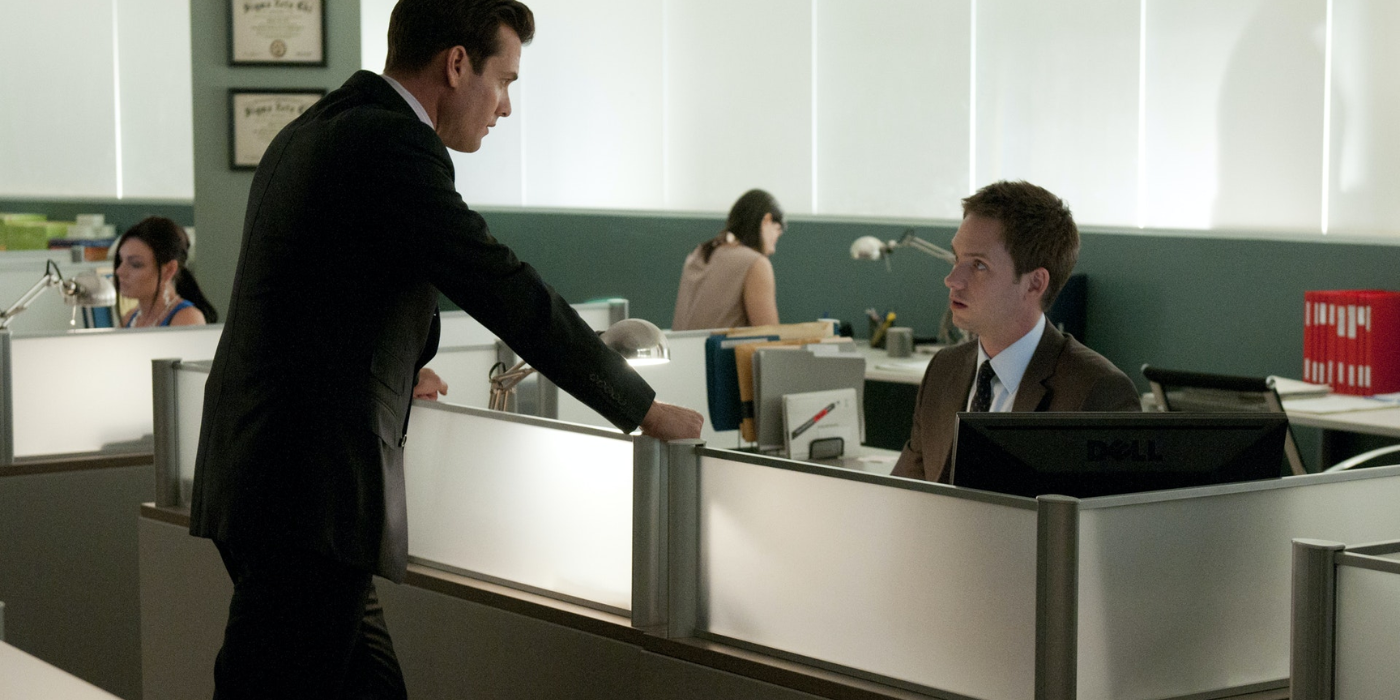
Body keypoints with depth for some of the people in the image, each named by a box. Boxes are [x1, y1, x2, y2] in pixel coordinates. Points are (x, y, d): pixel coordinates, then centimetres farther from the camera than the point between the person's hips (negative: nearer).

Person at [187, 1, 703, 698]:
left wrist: (396, 372, 50)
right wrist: (644, 409, -7)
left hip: (255, 476, 10)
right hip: (308, 495, -10)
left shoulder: (306, 134, 18)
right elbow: (507, 291, -15)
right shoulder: (393, 142, -13)